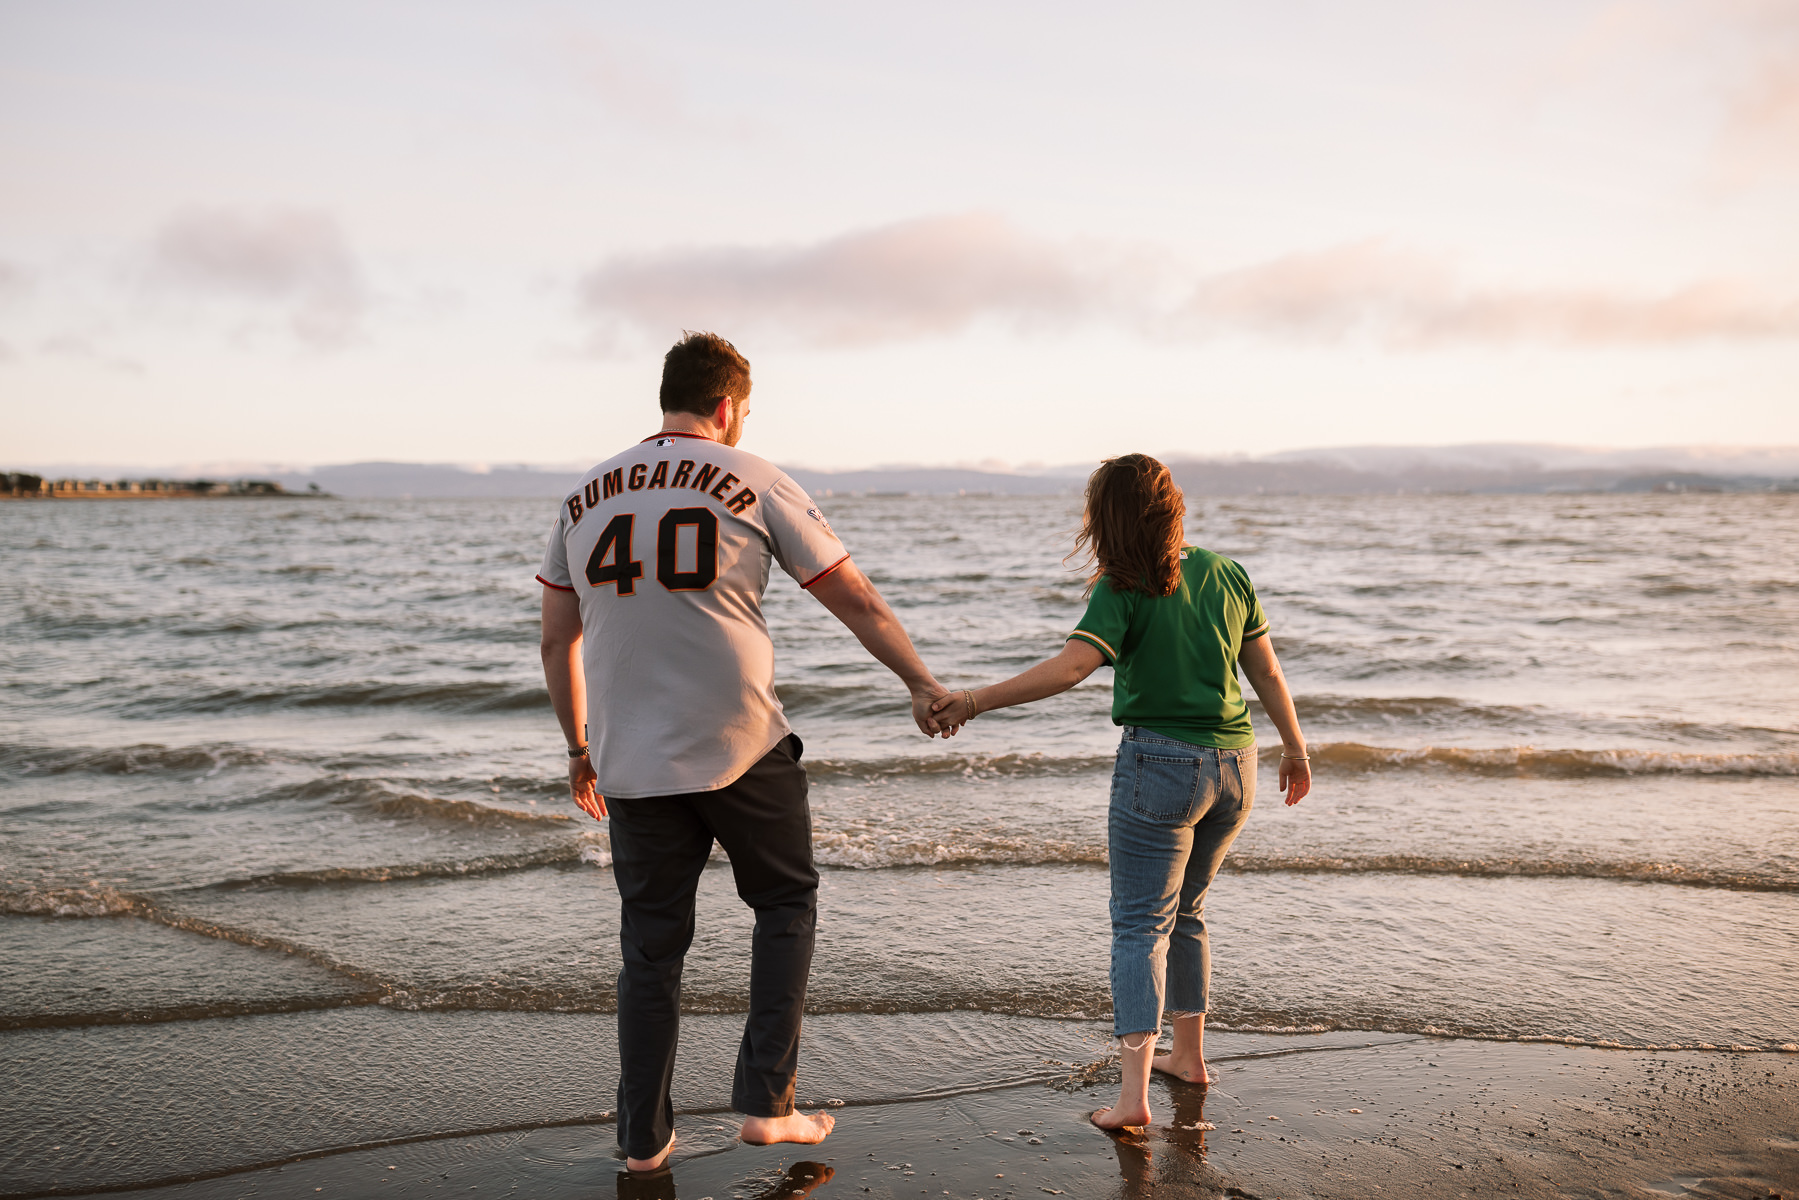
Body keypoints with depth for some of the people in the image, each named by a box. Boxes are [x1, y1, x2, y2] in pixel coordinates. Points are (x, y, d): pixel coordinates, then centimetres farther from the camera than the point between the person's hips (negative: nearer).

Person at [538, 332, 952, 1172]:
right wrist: (921, 685, 13)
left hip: (632, 761, 4)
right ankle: (765, 1102, 13)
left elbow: (557, 640, 13)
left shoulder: (585, 496, 9)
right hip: (743, 750, -3)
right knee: (786, 903, 17)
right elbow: (856, 602, 1)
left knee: (650, 946, 13)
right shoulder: (756, 484, -2)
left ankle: (643, 1137, 20)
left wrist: (580, 747, 22)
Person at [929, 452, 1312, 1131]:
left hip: (1160, 763, -6)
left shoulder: (1124, 591, -12)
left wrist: (974, 701, -23)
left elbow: (1068, 668, -25)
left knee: (1141, 923, -3)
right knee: (1186, 910, 22)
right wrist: (1295, 750, 21)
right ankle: (1188, 1054, 33)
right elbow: (1268, 673, 10)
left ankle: (1134, 1090, -13)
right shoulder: (1226, 575, 5)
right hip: (1234, 766, 6)